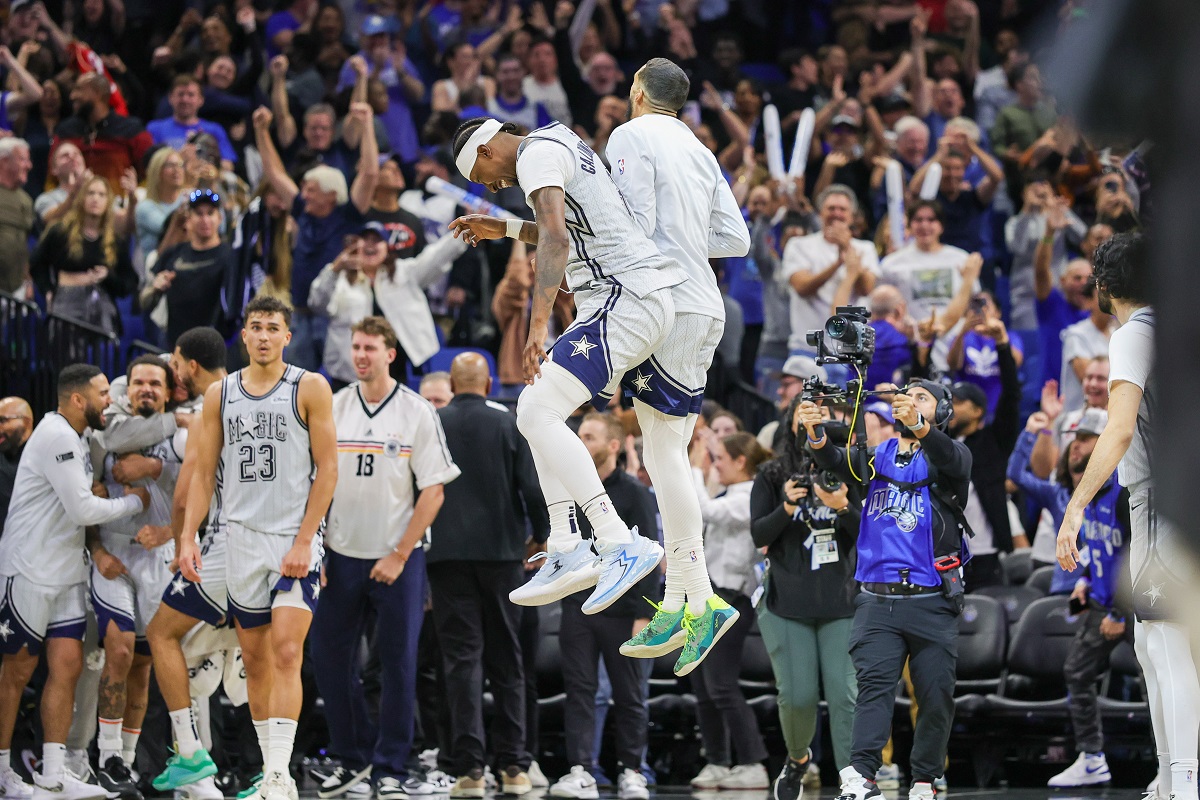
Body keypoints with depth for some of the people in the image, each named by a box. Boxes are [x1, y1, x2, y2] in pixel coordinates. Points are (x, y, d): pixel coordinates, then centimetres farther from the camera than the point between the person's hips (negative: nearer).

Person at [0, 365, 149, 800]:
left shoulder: (76, 437, 15)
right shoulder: (56, 437, -17)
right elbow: (81, 509, -19)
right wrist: (133, 502, -6)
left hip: (66, 574, 9)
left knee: (67, 666, 1)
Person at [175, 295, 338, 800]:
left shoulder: (310, 388, -2)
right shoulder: (220, 395, 9)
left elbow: (327, 468, -5)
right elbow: (204, 473, 11)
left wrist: (304, 541, -12)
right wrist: (188, 537, 0)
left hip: (296, 538, -4)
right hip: (243, 537, 4)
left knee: (286, 652, -15)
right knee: (254, 658, 8)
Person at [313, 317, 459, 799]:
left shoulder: (416, 413, -3)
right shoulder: (333, 409, 5)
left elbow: (434, 491, -5)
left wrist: (399, 555, -10)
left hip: (397, 558, -3)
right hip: (340, 555, 3)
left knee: (398, 661, 0)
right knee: (328, 655, 2)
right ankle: (353, 757, 17)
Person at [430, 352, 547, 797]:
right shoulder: (510, 425, -1)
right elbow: (533, 488, -3)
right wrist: (541, 536, 13)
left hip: (447, 554, 0)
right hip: (502, 552, 0)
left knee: (462, 657, -2)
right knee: (506, 658, 9)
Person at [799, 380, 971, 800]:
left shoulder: (951, 455, 5)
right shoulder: (877, 456, 15)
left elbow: (950, 459, -19)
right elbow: (838, 462, -4)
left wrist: (918, 424, -40)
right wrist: (816, 432, -27)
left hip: (933, 603, -1)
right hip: (878, 600, 1)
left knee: (935, 695, 0)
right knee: (874, 684, -13)